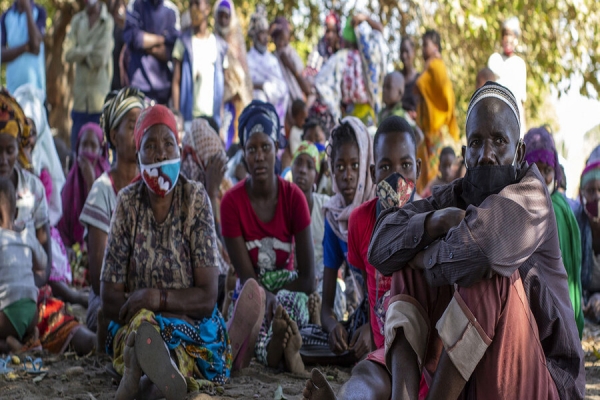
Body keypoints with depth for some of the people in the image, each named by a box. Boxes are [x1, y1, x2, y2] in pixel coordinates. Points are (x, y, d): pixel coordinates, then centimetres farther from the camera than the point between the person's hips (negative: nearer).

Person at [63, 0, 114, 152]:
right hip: (80, 96, 5)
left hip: (100, 97, -5)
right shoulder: (77, 20, 10)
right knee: (76, 147, 6)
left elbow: (101, 58, -12)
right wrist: (90, 49, -10)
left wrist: (80, 53, 1)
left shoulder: (107, 22, -7)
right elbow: (68, 52, 1)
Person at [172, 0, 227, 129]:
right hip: (189, 117, -2)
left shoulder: (219, 45, 12)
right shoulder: (184, 41, 5)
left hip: (213, 115, 2)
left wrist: (221, 117, 4)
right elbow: (176, 82, 2)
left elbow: (221, 86, 12)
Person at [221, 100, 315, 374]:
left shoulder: (294, 197, -8)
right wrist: (268, 298, -33)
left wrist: (272, 295, -15)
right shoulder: (232, 202, -10)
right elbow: (246, 278, -14)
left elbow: (308, 279, -7)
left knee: (288, 300, -37)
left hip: (289, 292, 1)